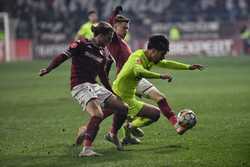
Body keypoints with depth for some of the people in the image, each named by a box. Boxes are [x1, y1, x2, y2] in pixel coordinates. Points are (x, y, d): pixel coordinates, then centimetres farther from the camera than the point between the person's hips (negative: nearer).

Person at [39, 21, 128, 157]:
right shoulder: (82, 45, -6)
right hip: (80, 86, -8)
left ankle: (113, 134, 31)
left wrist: (113, 93, 29)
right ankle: (86, 149, -32)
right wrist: (48, 69, -20)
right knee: (98, 115, -29)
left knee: (122, 108, 6)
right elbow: (63, 57, -9)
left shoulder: (104, 53, 15)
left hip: (94, 86, 8)